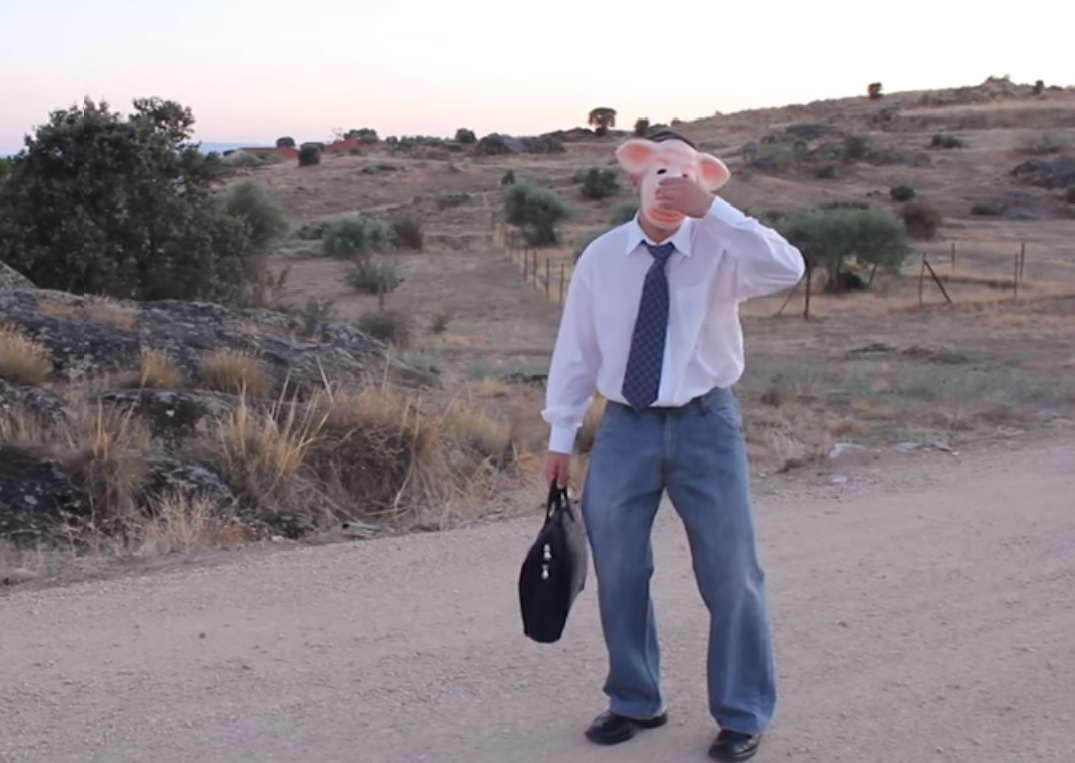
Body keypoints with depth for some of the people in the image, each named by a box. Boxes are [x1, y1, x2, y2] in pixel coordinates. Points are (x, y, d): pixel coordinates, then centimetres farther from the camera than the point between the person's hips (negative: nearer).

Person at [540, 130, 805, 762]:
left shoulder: (720, 248, -8)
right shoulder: (602, 257, 0)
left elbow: (787, 270, -29)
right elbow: (576, 348, 5)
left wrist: (711, 208, -33)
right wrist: (561, 435, 6)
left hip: (706, 425, -2)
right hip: (626, 426, 2)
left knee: (731, 573, 5)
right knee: (619, 572, 12)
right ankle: (635, 701, 32)